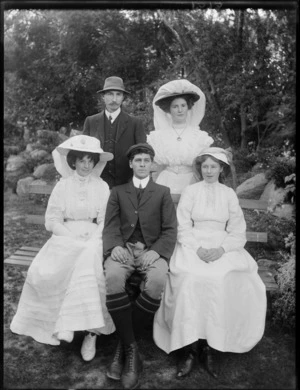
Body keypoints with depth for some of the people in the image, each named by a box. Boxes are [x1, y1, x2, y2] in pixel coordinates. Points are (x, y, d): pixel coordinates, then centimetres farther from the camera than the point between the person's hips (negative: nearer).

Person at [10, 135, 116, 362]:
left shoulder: (102, 187, 8)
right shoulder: (63, 186, 7)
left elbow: (105, 222, 4)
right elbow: (52, 221, 2)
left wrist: (90, 239, -14)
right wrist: (75, 236, -12)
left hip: (93, 240, -1)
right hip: (65, 238, 1)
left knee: (87, 262, -32)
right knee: (45, 272, -24)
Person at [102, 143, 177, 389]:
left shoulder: (163, 192, 16)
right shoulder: (118, 192, 20)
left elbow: (170, 230, 6)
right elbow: (110, 226, 8)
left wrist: (157, 251, -13)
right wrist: (115, 246, -14)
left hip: (152, 250, 0)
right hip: (124, 248, 1)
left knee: (157, 281, -33)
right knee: (113, 276, -33)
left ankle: (125, 346, -15)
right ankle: (130, 348, -20)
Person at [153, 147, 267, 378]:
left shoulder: (229, 194, 12)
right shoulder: (190, 192, 10)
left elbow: (238, 233, 6)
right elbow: (183, 228, 2)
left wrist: (221, 249, -13)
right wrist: (198, 248, -15)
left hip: (223, 247, 1)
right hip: (193, 245, 0)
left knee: (224, 280, -30)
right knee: (190, 279, -31)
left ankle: (213, 346, -17)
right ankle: (190, 346, -21)